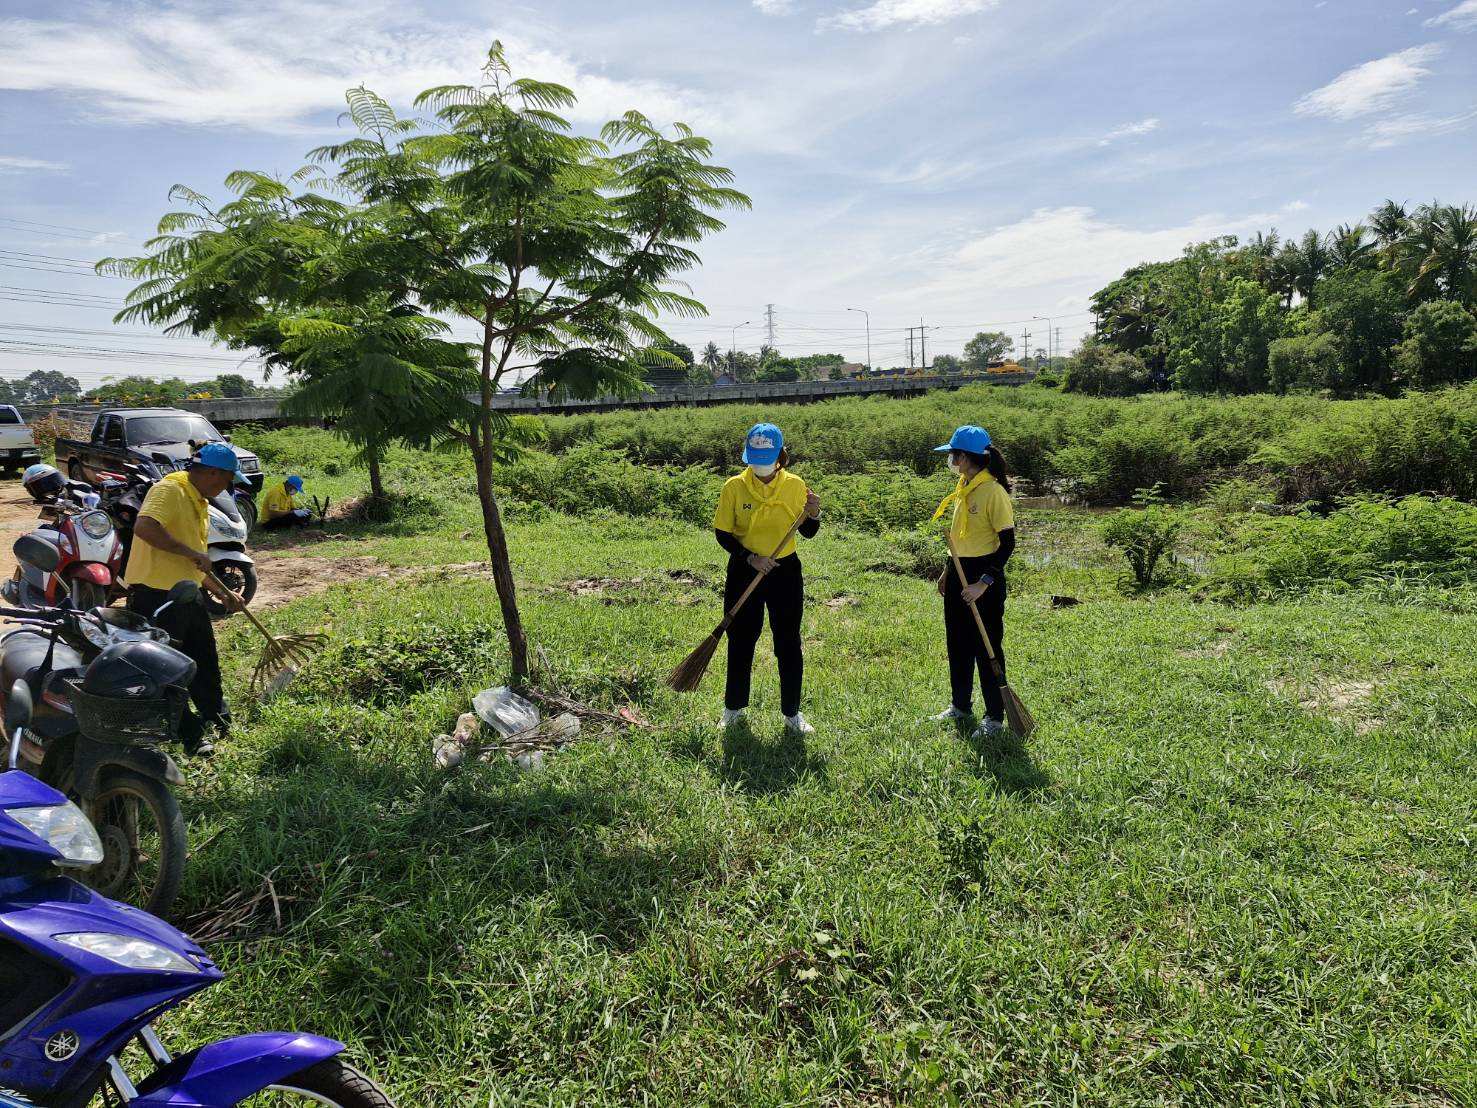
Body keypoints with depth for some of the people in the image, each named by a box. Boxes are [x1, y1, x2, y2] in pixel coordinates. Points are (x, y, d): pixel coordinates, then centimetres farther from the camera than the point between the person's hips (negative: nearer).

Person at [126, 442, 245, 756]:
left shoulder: (198, 502, 17)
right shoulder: (169, 490, -14)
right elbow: (144, 527, -32)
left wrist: (223, 593, 22)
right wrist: (191, 552, -27)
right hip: (156, 593, -10)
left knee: (205, 659, 19)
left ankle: (218, 718, 35)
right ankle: (189, 735, 9)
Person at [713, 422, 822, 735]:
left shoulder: (795, 485, -4)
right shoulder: (734, 486, -7)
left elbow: (808, 533, 2)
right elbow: (723, 533, -5)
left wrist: (814, 515, -19)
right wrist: (750, 557, -19)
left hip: (785, 571, 1)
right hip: (744, 572, 0)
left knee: (789, 642, 5)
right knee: (740, 641, 9)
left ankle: (792, 713, 19)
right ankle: (733, 707, 27)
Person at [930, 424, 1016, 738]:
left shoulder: (993, 491, -18)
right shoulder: (964, 487, 9)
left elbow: (1007, 542, -18)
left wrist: (984, 583, -22)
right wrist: (948, 570, 19)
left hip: (984, 576, -9)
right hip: (959, 573, 9)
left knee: (986, 648, 2)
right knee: (958, 643, 17)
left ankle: (995, 716, 15)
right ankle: (960, 705, 32)